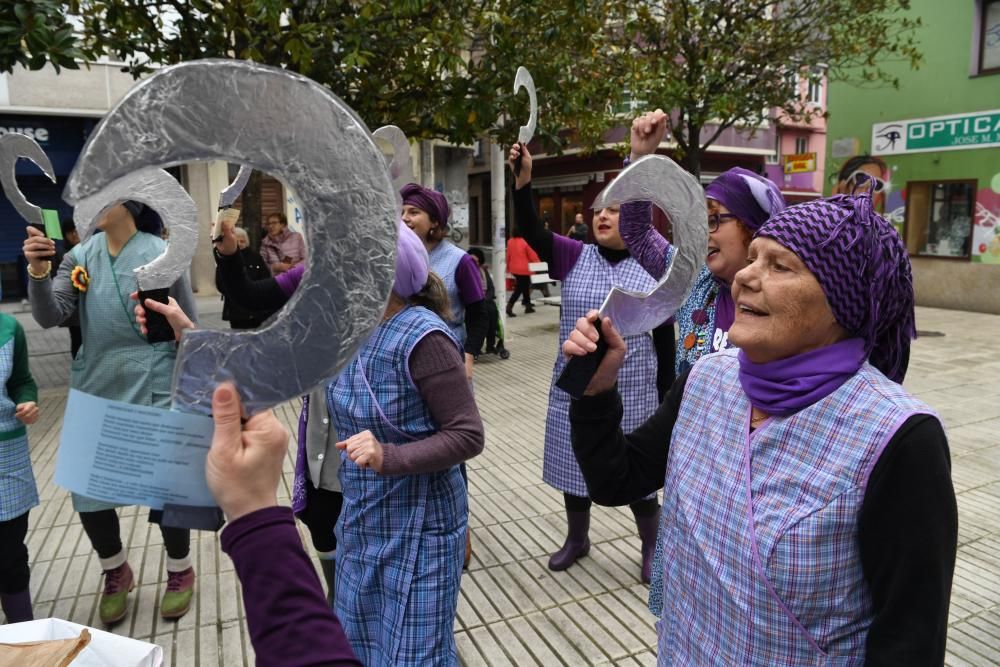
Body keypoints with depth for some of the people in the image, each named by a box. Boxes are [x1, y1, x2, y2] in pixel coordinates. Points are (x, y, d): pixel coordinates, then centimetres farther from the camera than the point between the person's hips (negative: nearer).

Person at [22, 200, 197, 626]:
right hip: (93, 392, 5)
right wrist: (38, 272, -23)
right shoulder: (81, 255, 3)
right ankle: (115, 572, 38)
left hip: (153, 394, -4)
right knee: (87, 490, 12)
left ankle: (180, 572, 33)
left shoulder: (162, 256, -10)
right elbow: (50, 317, -6)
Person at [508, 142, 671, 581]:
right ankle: (577, 539, 38)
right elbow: (531, 232, -15)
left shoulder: (654, 269, -3)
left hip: (633, 394, -1)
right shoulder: (574, 257, -1)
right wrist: (523, 181, -28)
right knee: (576, 466, 15)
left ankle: (652, 545, 34)